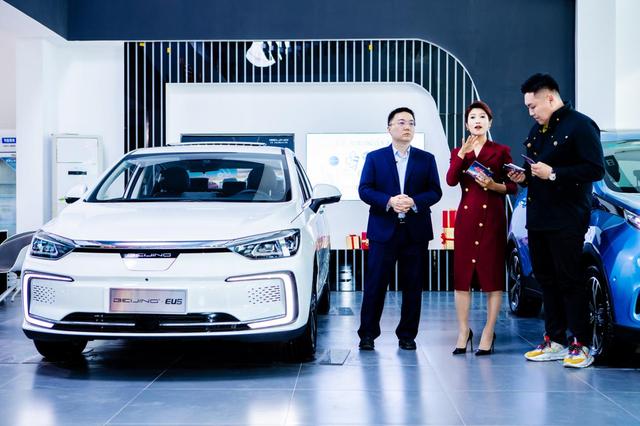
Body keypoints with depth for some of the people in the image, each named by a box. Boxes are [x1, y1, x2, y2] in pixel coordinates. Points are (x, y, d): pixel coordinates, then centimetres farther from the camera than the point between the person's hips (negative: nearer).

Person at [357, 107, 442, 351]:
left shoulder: (426, 159, 10)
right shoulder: (374, 158, 7)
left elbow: (435, 191, 4)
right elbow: (364, 190, -1)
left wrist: (414, 202, -15)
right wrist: (389, 201, -16)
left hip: (416, 231, 1)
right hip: (383, 230, -1)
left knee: (412, 286, 4)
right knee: (375, 284, -1)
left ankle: (407, 335, 12)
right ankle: (367, 334, 7)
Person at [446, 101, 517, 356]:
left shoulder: (501, 151, 7)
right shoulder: (458, 152, 13)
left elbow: (513, 187, 4)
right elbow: (450, 181, -6)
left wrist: (493, 185, -14)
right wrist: (462, 153, -16)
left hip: (492, 217, -2)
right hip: (466, 217, 2)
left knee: (493, 275, -3)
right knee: (462, 275, 1)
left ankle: (488, 334, 0)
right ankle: (463, 332, 7)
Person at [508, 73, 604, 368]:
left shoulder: (580, 126, -8)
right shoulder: (538, 129, 19)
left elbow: (596, 169, -16)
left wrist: (553, 174, -20)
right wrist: (524, 176, 7)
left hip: (566, 220, -8)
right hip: (538, 219, 8)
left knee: (571, 281, -6)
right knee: (547, 280, 9)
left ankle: (581, 345, -1)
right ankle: (555, 341, 16)